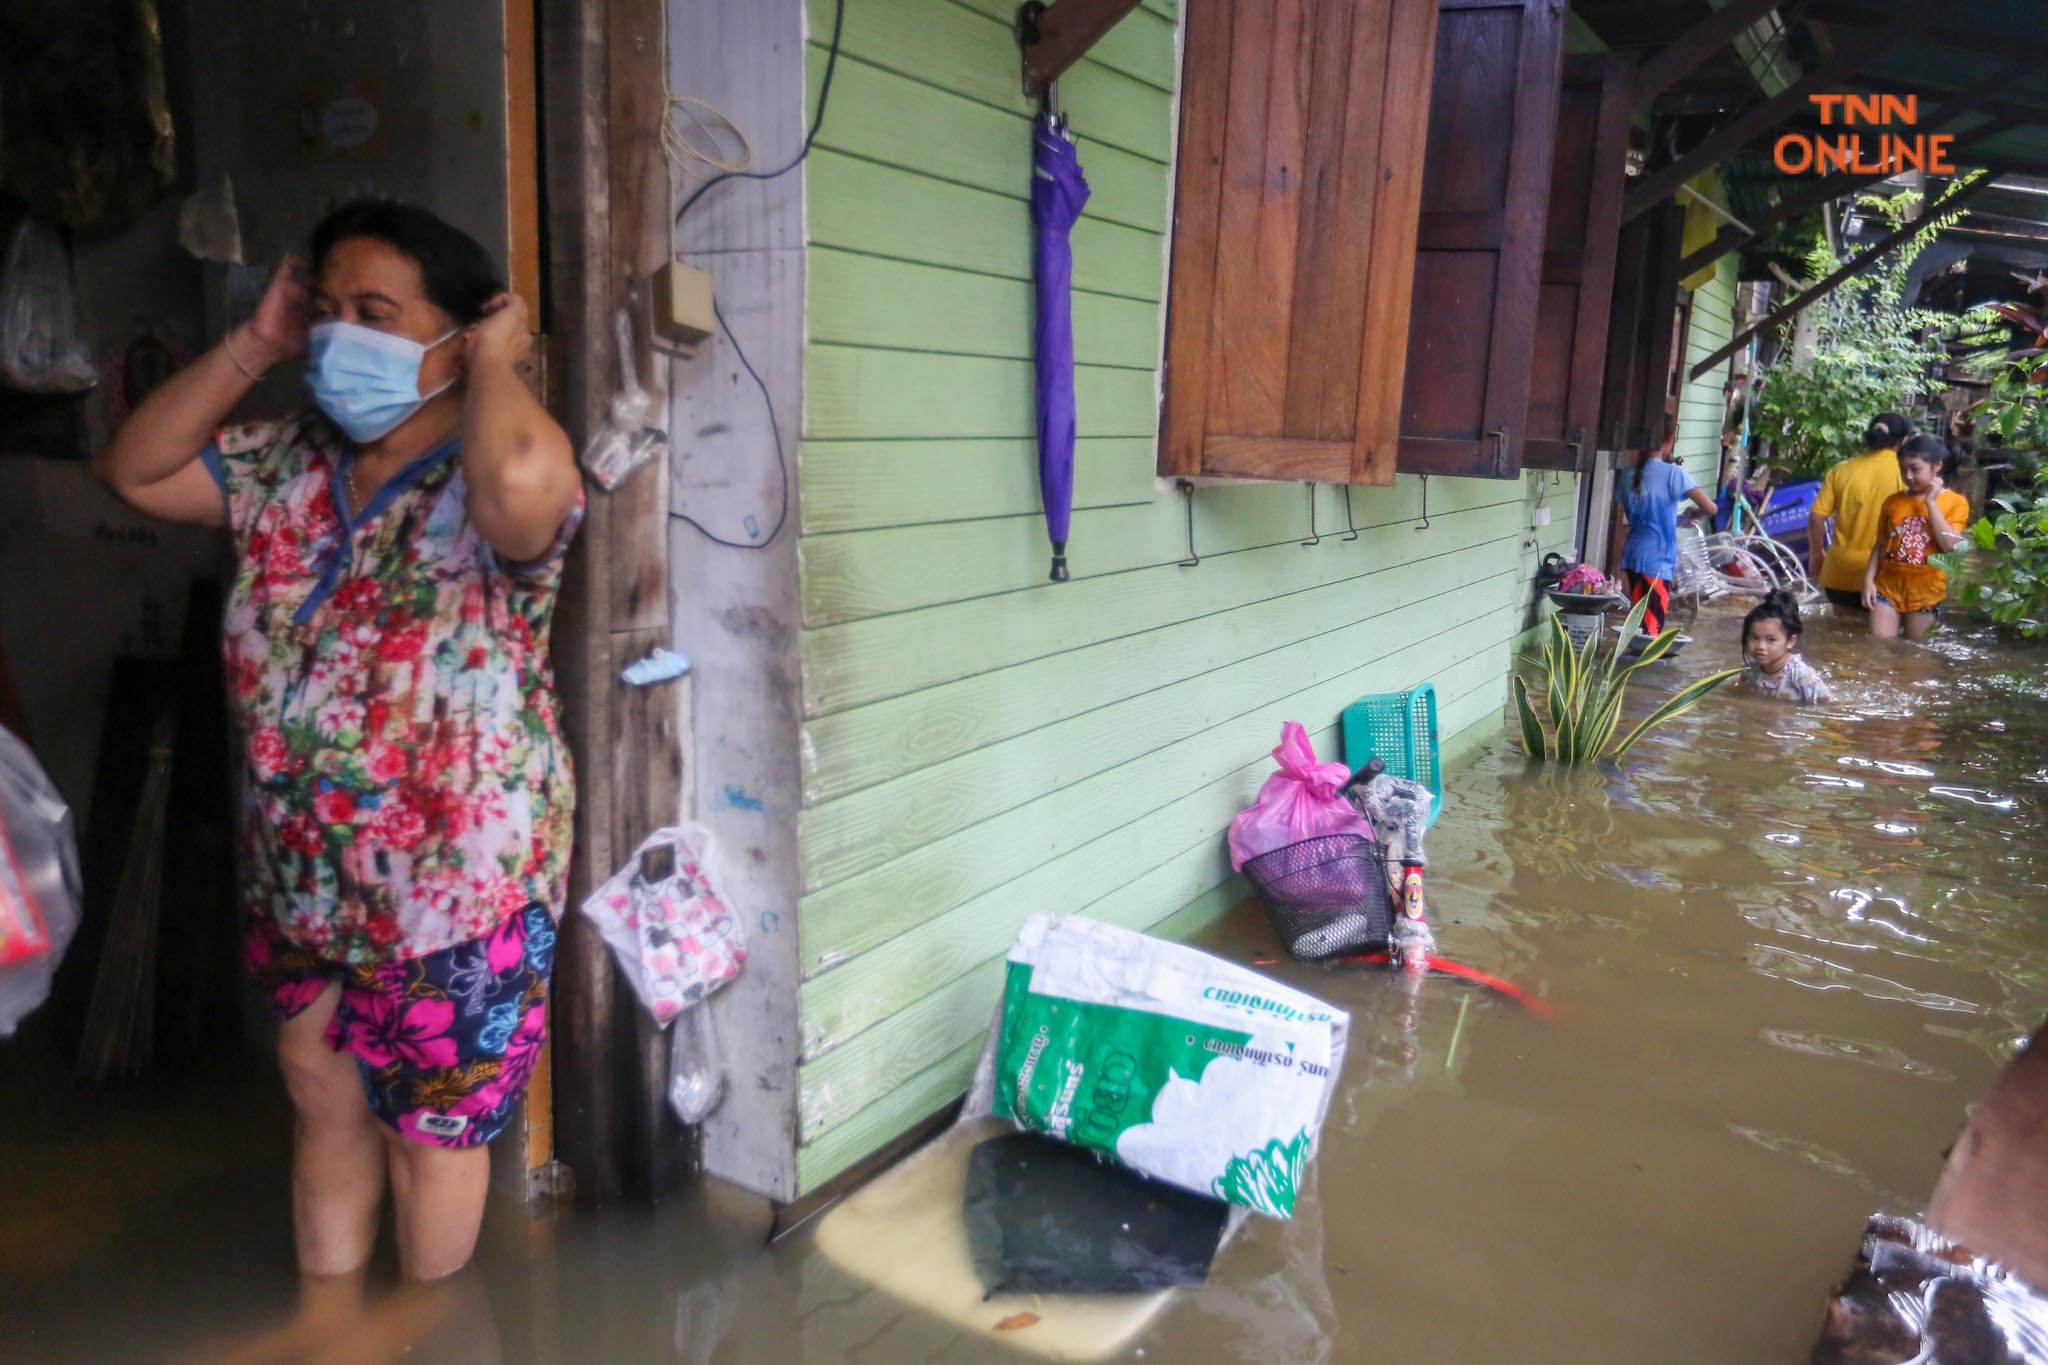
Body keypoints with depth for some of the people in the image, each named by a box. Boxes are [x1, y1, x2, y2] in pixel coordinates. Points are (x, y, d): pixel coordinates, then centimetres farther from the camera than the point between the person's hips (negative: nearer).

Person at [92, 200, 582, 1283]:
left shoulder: (481, 485, -21)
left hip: (454, 889, -7)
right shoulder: (289, 464, 4)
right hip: (298, 880, 7)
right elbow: (133, 470, 10)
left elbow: (525, 479, -45)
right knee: (325, 1104, 23)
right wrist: (255, 344, 1)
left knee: (432, 1137, 14)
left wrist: (495, 364, -24)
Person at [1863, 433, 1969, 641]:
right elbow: (1879, 545, 8)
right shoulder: (1893, 501, 4)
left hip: (1926, 591, -2)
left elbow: (1951, 546, -16)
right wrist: (1868, 580, -4)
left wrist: (1931, 502, -13)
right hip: (1888, 586, 2)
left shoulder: (1956, 502, -3)